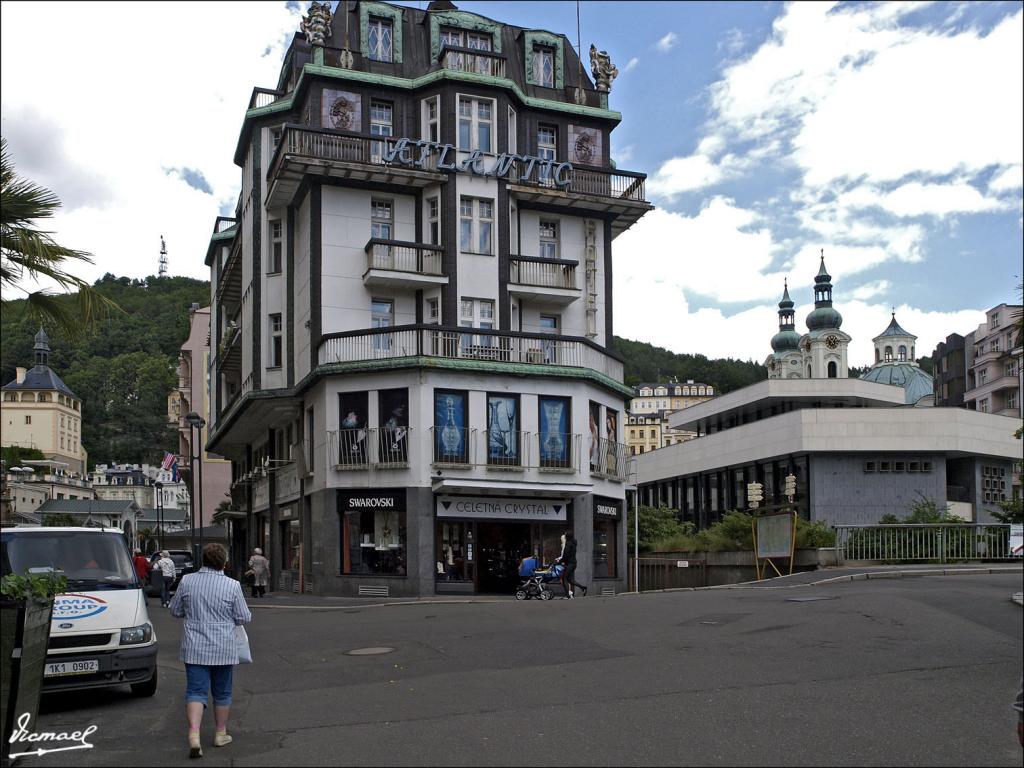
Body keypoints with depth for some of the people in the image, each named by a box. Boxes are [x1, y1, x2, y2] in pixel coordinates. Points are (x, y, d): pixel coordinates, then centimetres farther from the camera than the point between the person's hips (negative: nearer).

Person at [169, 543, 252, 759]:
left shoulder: (187, 581, -3)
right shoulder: (232, 586, -10)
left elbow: (175, 611, 8)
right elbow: (244, 618, -5)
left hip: (194, 648, 1)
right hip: (223, 649, -1)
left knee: (195, 691, 1)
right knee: (222, 692, 14)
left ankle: (194, 735, -15)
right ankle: (221, 734, 25)